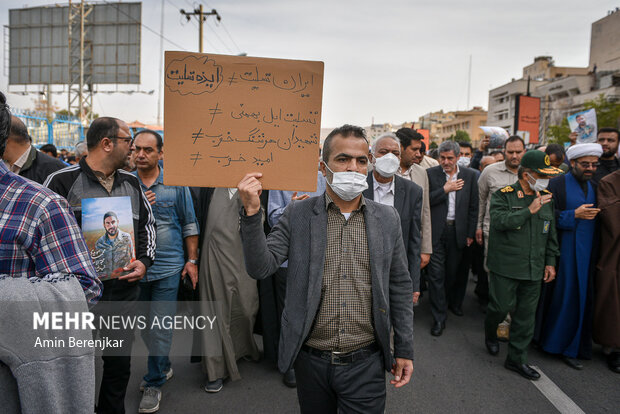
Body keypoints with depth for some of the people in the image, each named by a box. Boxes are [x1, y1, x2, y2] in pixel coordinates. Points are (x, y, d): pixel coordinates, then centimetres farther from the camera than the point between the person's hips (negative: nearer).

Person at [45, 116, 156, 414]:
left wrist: (144, 260, 2)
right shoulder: (62, 181, -9)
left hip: (124, 288, 5)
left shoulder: (132, 183, 8)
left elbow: (147, 224, 16)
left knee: (120, 362, 15)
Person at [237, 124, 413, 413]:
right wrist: (252, 212, -24)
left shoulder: (387, 218, 0)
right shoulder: (297, 215, -4)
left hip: (365, 364, 0)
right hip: (311, 360, 0)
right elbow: (260, 267, -11)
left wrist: (404, 349, 6)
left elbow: (399, 286, 5)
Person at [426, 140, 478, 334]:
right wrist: (445, 190, -14)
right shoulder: (430, 174, -1)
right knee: (436, 274, -1)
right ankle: (439, 317, 8)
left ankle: (454, 302, 40)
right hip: (436, 231, -2)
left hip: (458, 231, 2)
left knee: (455, 272, 14)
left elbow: (473, 207, 6)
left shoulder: (469, 175, 4)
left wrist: (470, 233, 3)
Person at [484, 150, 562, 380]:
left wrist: (550, 261, 12)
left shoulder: (546, 198, 11)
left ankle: (517, 359, 21)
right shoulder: (502, 195, -5)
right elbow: (499, 220, -23)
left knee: (526, 314, 8)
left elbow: (551, 234, 16)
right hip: (505, 266, -5)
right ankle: (490, 332, 33)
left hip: (534, 268, 5)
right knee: (502, 306, -2)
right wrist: (530, 210, -19)